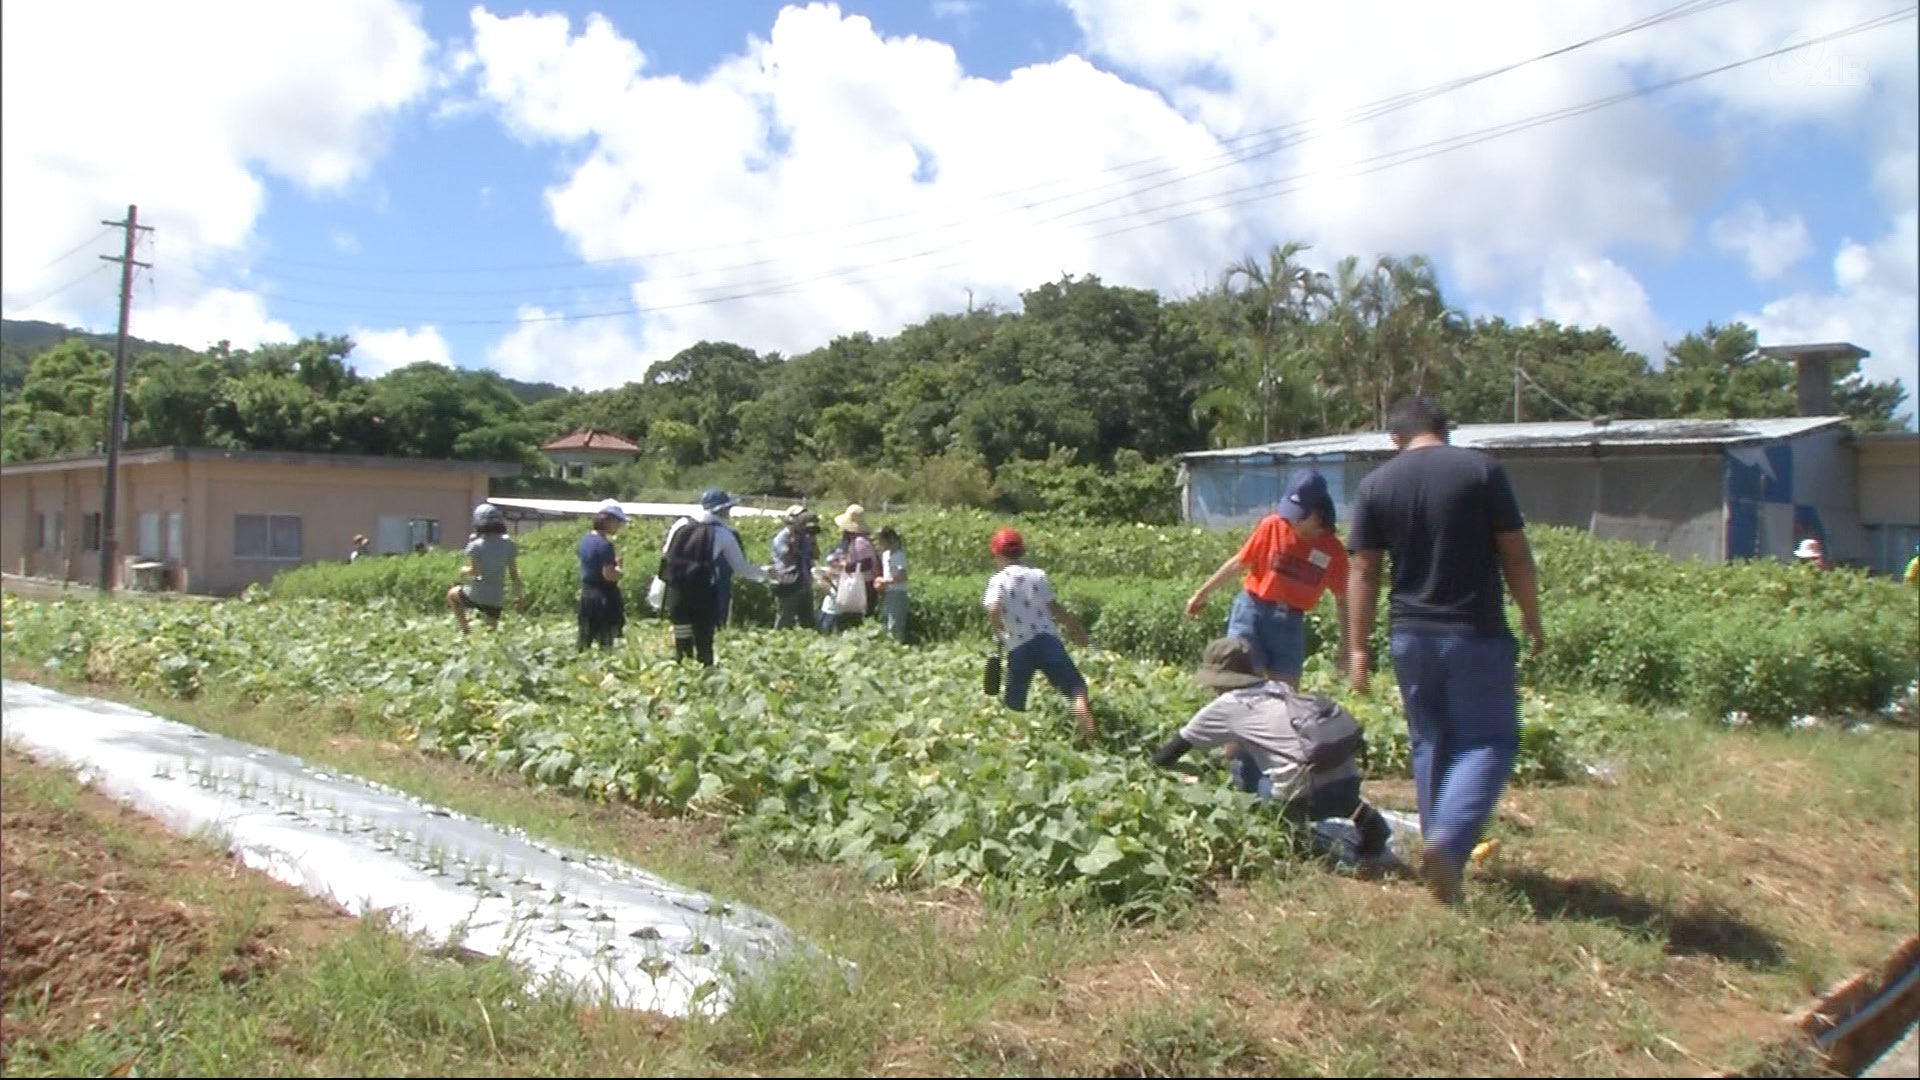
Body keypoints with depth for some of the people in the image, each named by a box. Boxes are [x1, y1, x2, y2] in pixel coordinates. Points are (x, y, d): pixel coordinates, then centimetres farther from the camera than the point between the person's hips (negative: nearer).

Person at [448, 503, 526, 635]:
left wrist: (464, 571, 2)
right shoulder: (508, 545, -1)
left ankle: (465, 631, 21)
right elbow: (514, 574, 1)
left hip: (476, 597, -3)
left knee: (452, 595, 27)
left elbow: (474, 571, -20)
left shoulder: (475, 546, -13)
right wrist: (519, 594, 10)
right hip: (497, 598, 3)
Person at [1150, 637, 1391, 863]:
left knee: (1242, 768, 14)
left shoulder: (1224, 707, 7)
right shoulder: (1280, 689, 21)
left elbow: (1165, 756, 17)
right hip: (1351, 784, 5)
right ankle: (1359, 813, 15)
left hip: (1311, 798, -5)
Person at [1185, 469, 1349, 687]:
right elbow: (1238, 563, 2)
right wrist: (1203, 593, 7)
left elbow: (1342, 600, 4)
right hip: (1252, 611, -2)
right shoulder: (1272, 526, -8)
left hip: (1291, 623, 2)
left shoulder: (1333, 550, -5)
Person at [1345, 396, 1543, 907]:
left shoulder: (1374, 485, 1)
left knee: (1431, 744, 16)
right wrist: (1532, 621, 9)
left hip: (1411, 636, 3)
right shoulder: (1481, 470, -5)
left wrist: (1358, 649, 5)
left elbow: (1363, 573, 1)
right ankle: (1448, 838, -16)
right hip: (1476, 634, -3)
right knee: (1490, 740, 5)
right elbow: (1516, 556, -4)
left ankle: (1440, 855, 22)